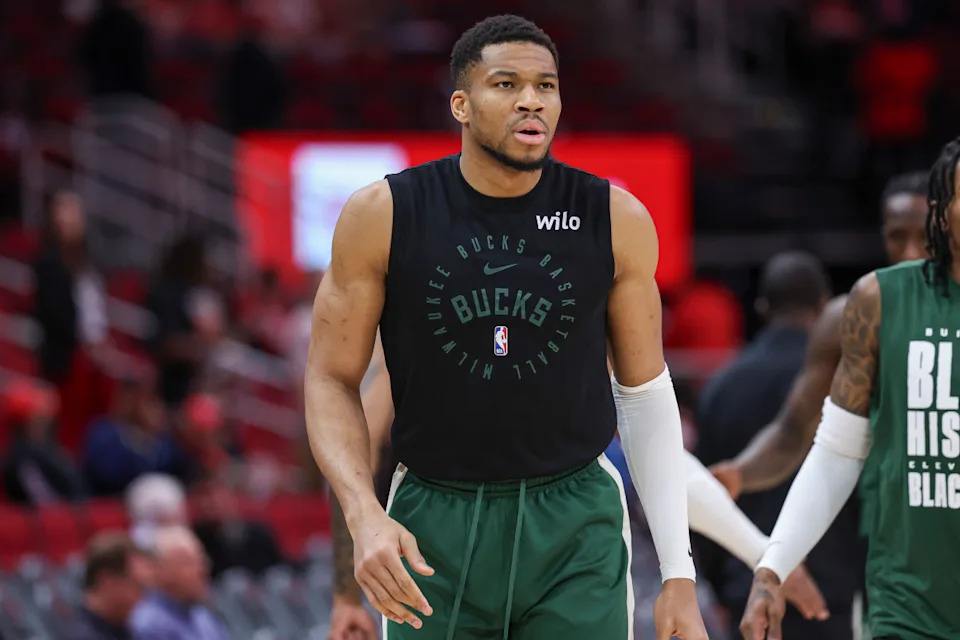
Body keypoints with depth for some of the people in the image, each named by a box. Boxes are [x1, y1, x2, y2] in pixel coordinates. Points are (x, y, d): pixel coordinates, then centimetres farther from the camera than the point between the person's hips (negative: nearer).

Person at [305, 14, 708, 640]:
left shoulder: (615, 220, -2)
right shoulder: (383, 215, -5)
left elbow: (645, 391, 6)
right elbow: (332, 381, 0)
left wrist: (679, 572, 2)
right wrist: (365, 516, -17)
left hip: (576, 525, 0)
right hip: (435, 527, 0)